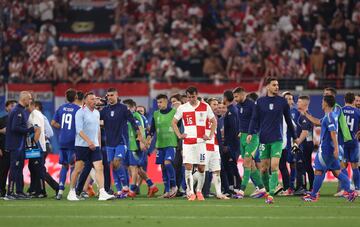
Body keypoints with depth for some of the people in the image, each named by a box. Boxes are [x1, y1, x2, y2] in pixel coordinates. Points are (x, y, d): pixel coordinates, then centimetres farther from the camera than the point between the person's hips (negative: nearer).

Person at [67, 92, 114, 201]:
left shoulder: (97, 113, 14)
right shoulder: (80, 112, -8)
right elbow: (79, 130, -16)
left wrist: (99, 143, 19)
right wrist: (89, 141, -26)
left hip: (94, 146, 6)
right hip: (82, 145, -6)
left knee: (99, 168, -7)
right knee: (78, 169, 1)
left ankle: (102, 193, -13)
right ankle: (72, 192, 14)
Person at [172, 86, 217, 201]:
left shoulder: (205, 107, 3)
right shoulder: (182, 108, 4)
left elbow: (214, 121, 13)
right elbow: (174, 122, 14)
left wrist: (210, 136, 3)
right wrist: (179, 135, 2)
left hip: (201, 141, 0)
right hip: (187, 142, 0)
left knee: (201, 168, 2)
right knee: (188, 167, -8)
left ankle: (199, 191, 15)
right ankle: (190, 192, -5)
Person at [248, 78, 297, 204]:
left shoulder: (282, 102, 4)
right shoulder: (260, 102, 5)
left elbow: (288, 120, 12)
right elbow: (255, 119, 6)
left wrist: (294, 137, 15)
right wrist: (250, 133, -9)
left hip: (277, 139, -1)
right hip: (264, 139, 1)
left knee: (274, 166, -14)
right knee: (264, 167, 3)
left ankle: (271, 194, -17)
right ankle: (267, 190, 20)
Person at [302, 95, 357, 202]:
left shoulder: (329, 116, -15)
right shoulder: (333, 115, 14)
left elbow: (333, 133, -23)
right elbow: (318, 122, 30)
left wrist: (336, 148, -27)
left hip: (325, 148, -9)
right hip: (331, 149, 9)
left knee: (319, 171, -2)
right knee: (337, 171, 9)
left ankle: (313, 195, 3)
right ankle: (349, 192, 1)